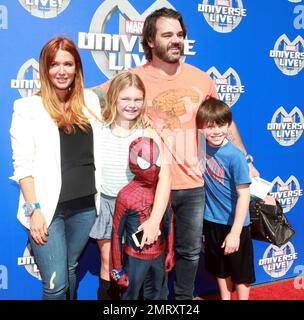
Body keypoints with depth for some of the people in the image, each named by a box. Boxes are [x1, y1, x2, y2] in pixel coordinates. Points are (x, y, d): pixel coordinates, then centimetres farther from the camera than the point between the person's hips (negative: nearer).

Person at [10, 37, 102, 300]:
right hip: (48, 208, -3)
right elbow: (22, 165, -8)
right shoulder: (28, 108, -5)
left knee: (71, 270, 17)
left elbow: (99, 151, 11)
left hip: (86, 205, 4)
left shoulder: (90, 101, 8)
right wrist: (34, 209, -13)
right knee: (56, 285, -1)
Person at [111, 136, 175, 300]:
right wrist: (117, 267, -6)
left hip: (159, 256, 4)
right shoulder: (126, 195, -19)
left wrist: (170, 252, 12)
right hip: (135, 259, -4)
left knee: (155, 295, 21)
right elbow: (117, 233, -11)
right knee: (130, 296, 11)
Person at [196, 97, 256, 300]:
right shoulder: (200, 147, -7)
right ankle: (225, 297, 42)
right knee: (220, 268, 23)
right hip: (211, 220, 5)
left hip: (234, 223, -5)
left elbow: (244, 196, -20)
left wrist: (235, 232, -21)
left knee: (240, 271, 13)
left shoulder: (235, 156, -22)